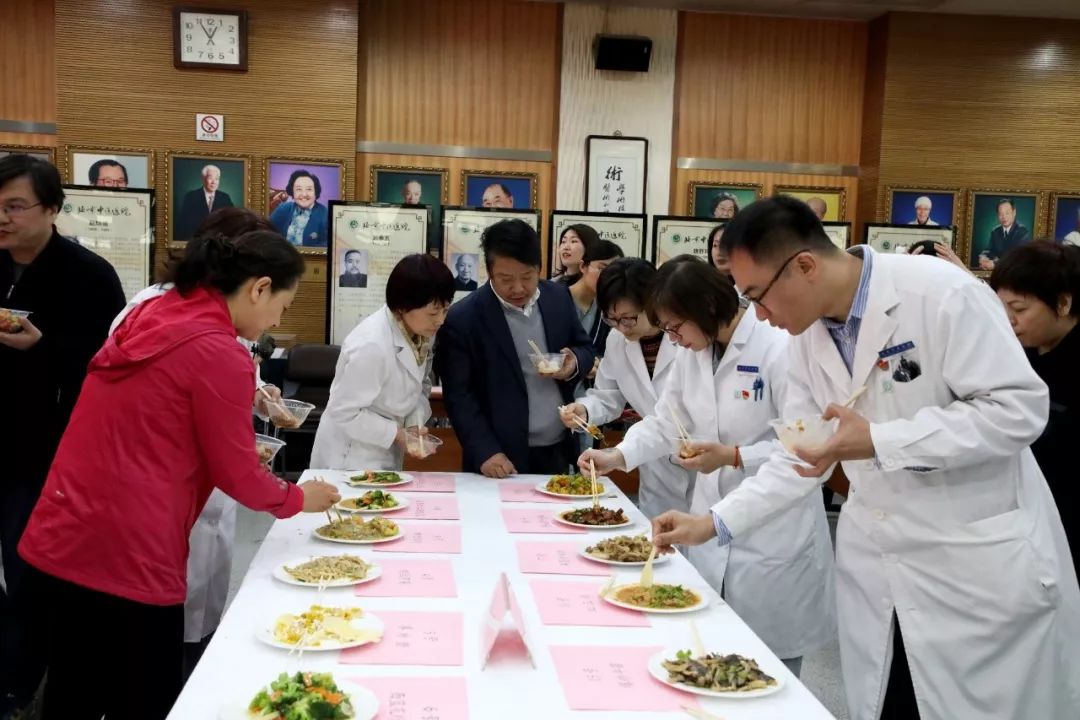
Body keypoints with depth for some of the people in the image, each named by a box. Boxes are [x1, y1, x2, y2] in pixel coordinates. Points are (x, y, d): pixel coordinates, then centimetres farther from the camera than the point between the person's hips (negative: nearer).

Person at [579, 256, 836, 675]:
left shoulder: (780, 349, -19)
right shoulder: (691, 353, 5)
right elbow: (666, 422, 11)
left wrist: (732, 456, -24)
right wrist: (617, 457, -2)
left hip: (774, 536, -7)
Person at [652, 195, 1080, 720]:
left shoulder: (942, 294, -18)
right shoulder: (808, 336, 4)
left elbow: (1020, 408, -19)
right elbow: (798, 457, 10)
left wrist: (881, 442, -25)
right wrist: (715, 524, 2)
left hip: (983, 568, -6)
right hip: (877, 571, 6)